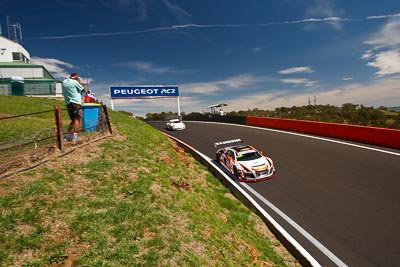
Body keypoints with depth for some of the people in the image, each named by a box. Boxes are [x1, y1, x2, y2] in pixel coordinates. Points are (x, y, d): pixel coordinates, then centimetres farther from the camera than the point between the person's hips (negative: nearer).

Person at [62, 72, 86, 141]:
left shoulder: (64, 82, 13)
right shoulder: (75, 82, -6)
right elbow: (84, 90, 2)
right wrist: (79, 82, 11)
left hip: (68, 103, 7)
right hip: (76, 103, -7)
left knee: (73, 120, 16)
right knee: (77, 119, -9)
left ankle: (68, 135, 11)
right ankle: (75, 136, -18)